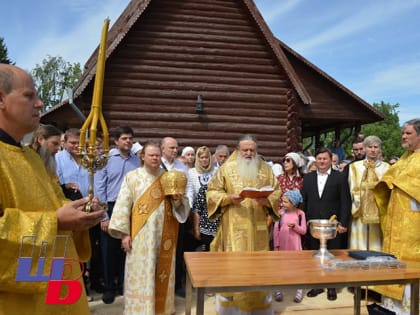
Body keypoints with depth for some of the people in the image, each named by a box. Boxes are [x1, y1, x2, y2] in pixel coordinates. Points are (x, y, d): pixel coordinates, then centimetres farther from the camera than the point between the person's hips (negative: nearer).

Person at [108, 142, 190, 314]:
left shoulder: (170, 177, 7)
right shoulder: (132, 177, -2)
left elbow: (180, 206, 9)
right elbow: (123, 205, -5)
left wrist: (178, 200, -14)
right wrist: (124, 233, -10)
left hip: (164, 234, 3)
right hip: (141, 235, -2)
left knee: (162, 273, 10)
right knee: (140, 274, 1)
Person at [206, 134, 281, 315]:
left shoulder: (266, 170, 9)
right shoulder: (227, 168, 2)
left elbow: (277, 193, 7)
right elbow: (212, 192, 0)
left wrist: (266, 201, -14)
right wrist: (229, 198, -17)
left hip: (259, 228, 2)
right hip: (234, 228, -2)